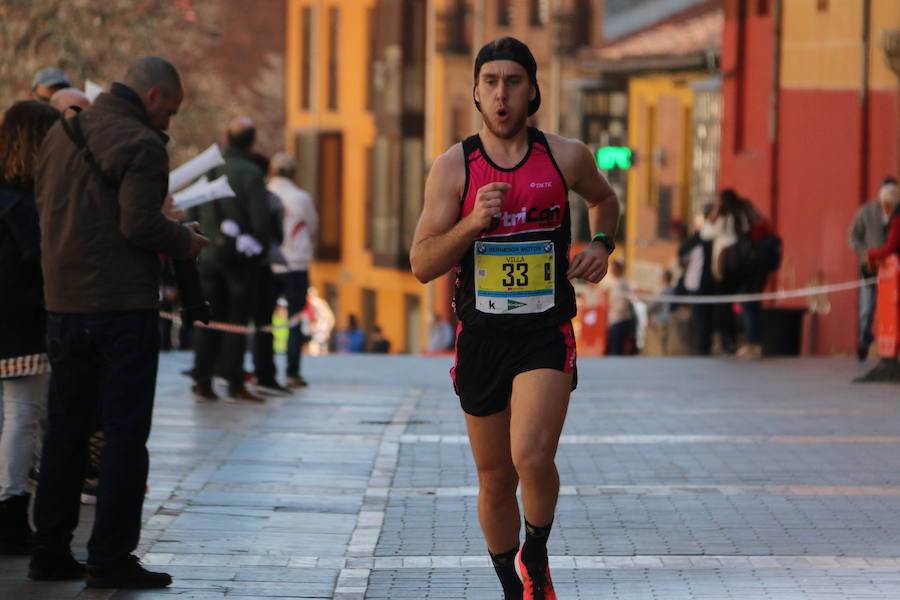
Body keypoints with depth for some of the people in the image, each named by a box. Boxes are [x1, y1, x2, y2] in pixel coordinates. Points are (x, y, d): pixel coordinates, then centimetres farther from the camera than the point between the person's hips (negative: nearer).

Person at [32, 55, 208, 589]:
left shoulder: (62, 134, 13)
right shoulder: (141, 145, -12)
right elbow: (141, 224, -21)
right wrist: (184, 240, -2)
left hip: (64, 304, 7)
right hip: (124, 305, -7)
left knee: (66, 429, 14)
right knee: (126, 434, -1)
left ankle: (50, 550, 16)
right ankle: (111, 558, -3)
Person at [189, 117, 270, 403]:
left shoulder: (207, 170, 7)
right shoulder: (251, 173, -10)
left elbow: (193, 214, 9)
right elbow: (260, 219, -13)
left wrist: (197, 248, 14)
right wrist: (259, 251, 0)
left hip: (209, 254, 5)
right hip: (241, 256, -5)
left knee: (207, 319, 9)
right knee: (237, 320, -1)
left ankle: (203, 382, 8)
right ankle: (235, 384, -1)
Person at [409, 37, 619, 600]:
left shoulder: (567, 157, 1)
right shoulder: (453, 167, -1)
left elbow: (605, 200, 24)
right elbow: (422, 265, -2)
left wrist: (602, 245, 4)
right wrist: (472, 223, -18)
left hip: (547, 332, -1)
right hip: (481, 336, 2)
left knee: (532, 457, -23)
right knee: (495, 479, 10)